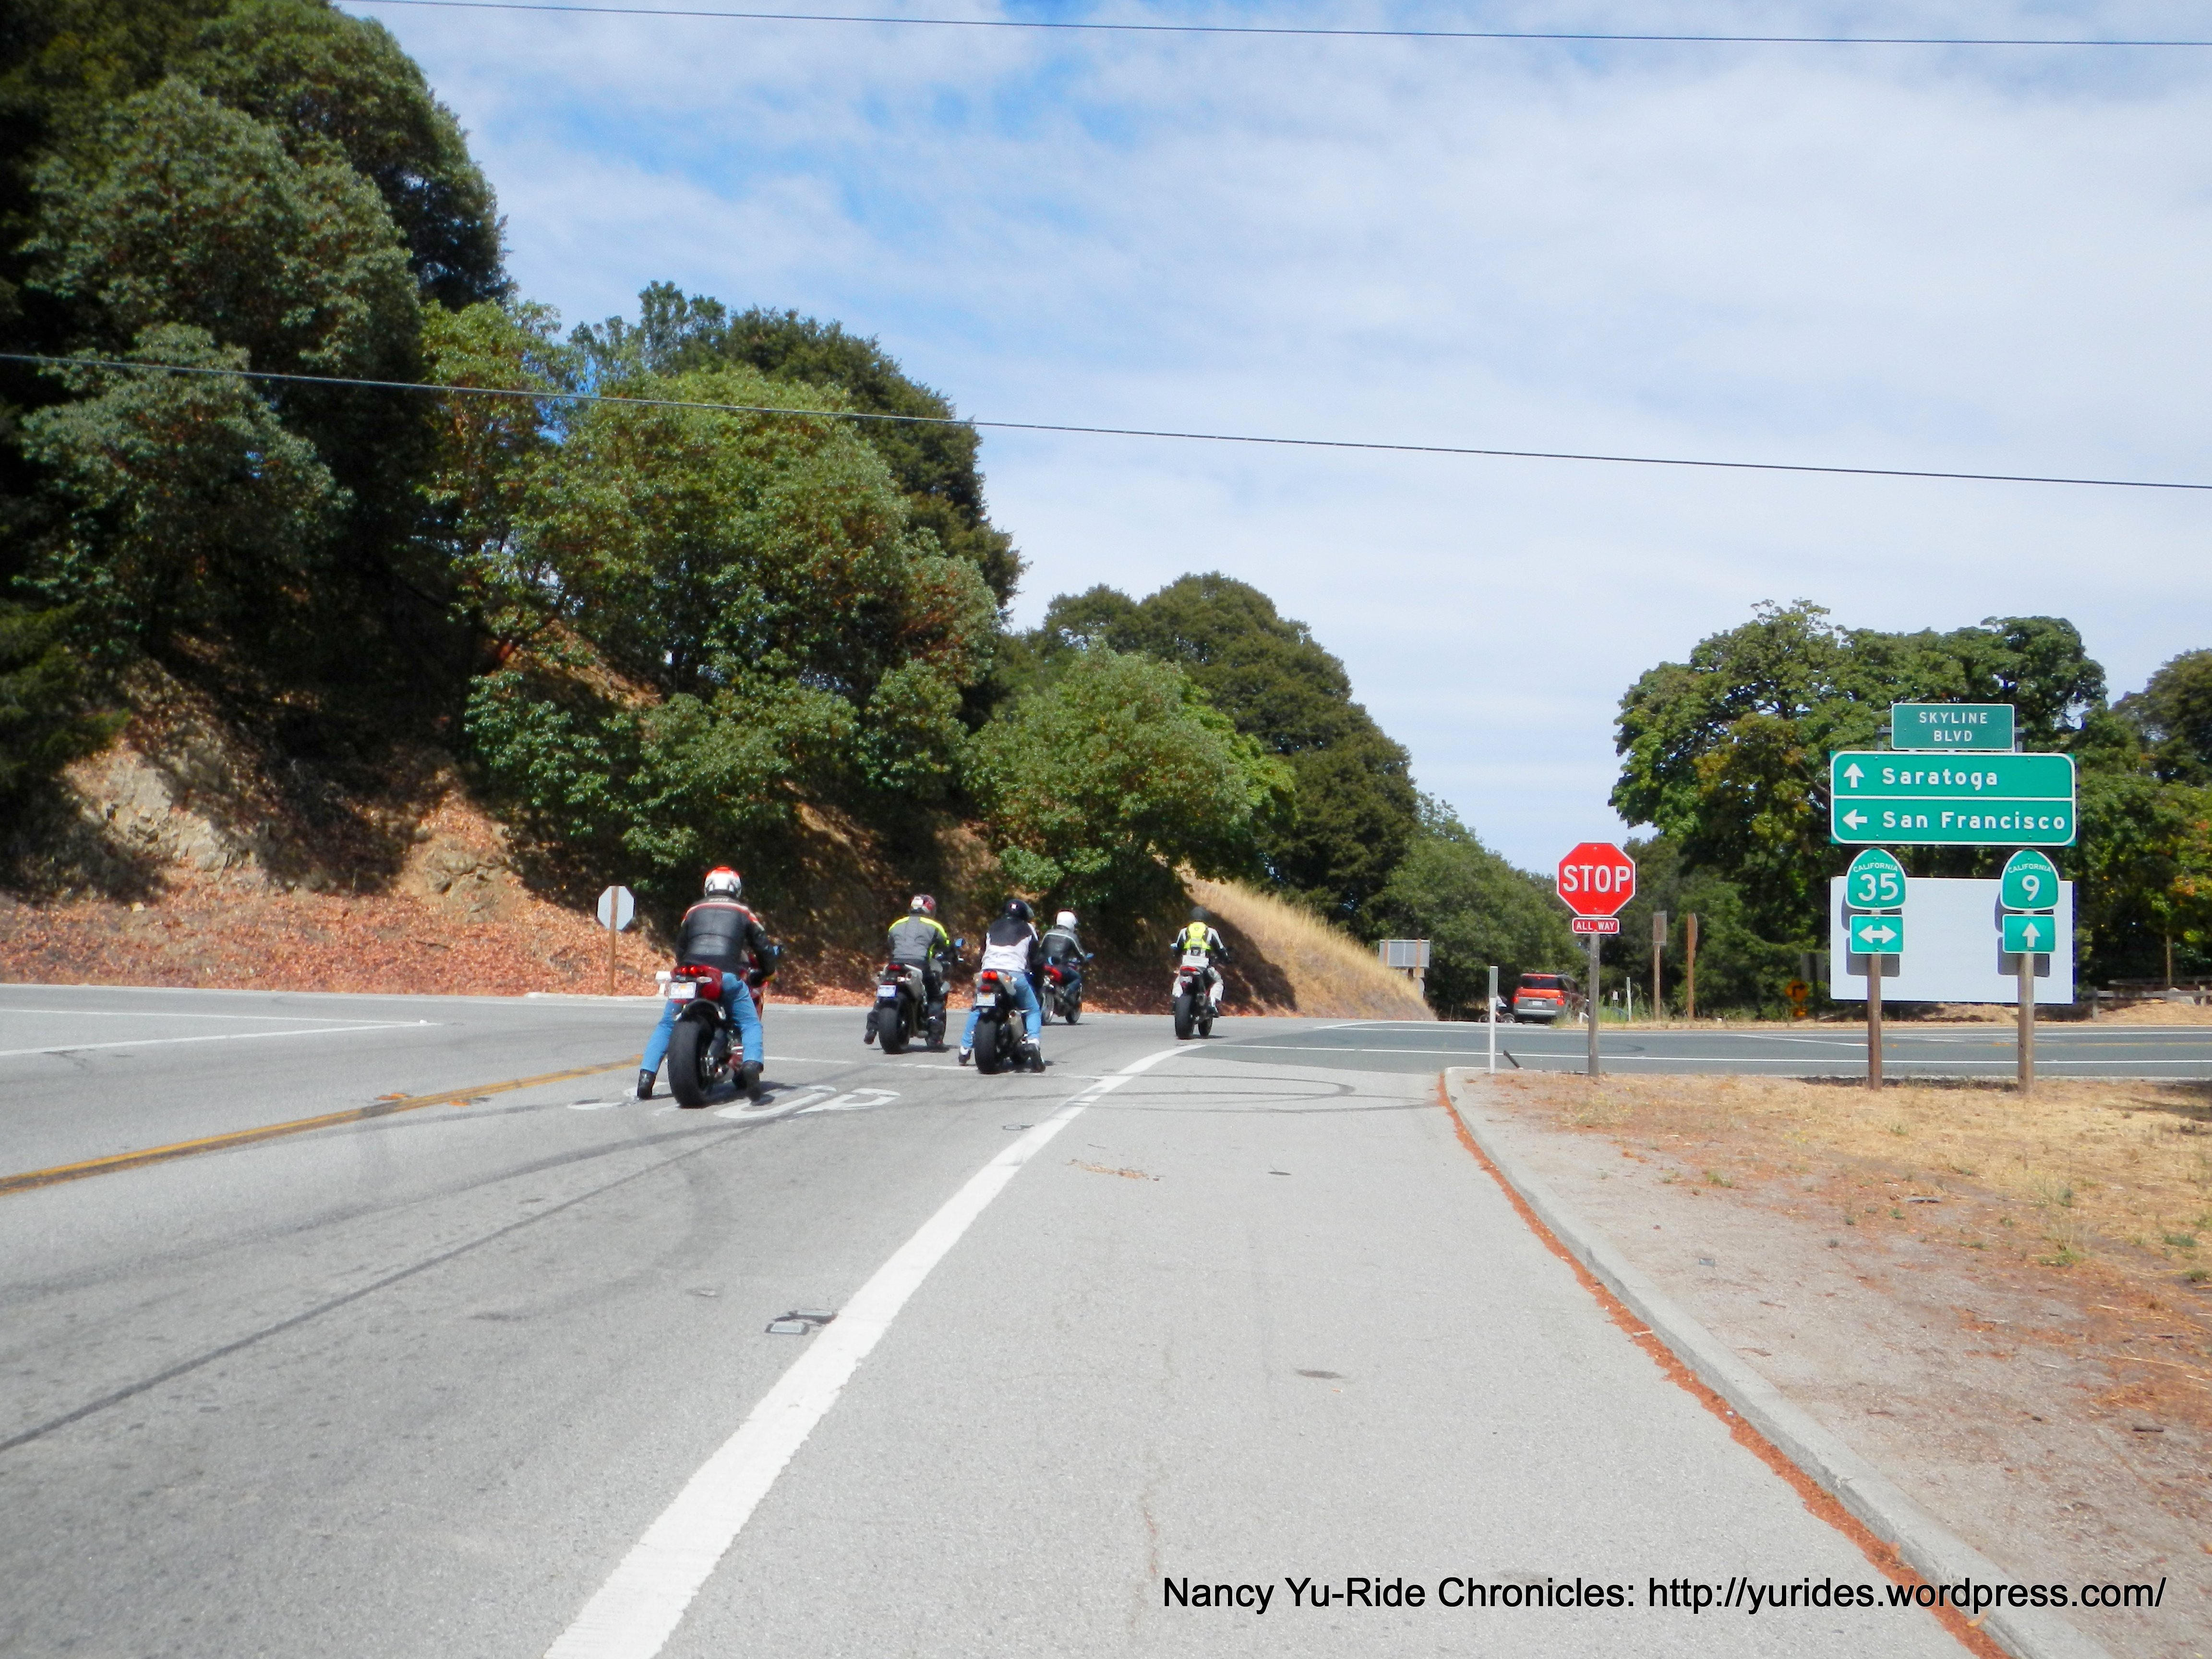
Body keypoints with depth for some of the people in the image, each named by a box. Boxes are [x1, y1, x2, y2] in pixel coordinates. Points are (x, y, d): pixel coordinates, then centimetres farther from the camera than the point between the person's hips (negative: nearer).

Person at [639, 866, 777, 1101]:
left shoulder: (694, 911, 25)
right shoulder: (743, 913, 18)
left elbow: (680, 947, 33)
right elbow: (764, 947, 18)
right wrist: (764, 975, 35)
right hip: (727, 975, -2)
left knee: (666, 1025, 16)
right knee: (751, 1025, 7)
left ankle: (646, 1076, 3)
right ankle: (752, 1064, -21)